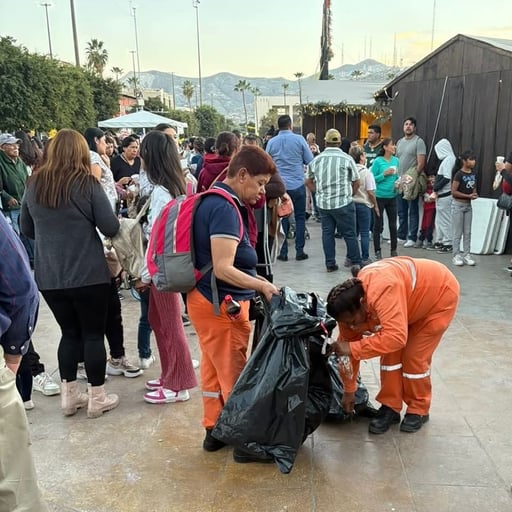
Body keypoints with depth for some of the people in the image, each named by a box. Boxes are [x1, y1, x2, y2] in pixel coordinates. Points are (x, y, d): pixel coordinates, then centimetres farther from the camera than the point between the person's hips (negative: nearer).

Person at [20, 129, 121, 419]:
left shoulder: (35, 185, 4)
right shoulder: (88, 183, -10)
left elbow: (27, 230, 14)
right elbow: (111, 228, -10)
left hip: (49, 276, 4)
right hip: (88, 274, -4)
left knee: (70, 333, 17)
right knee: (94, 333, 8)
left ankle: (69, 395, 25)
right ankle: (97, 398, 17)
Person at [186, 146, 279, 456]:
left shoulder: (214, 201, 10)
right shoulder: (225, 208, -21)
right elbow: (222, 269, -26)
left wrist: (256, 280, 14)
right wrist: (263, 285, -23)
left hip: (207, 300, 10)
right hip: (221, 305, -10)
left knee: (214, 368, 18)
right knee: (234, 374, 6)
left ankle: (214, 429, 31)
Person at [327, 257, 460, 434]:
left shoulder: (383, 292, -45)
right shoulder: (349, 304, -18)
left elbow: (395, 337, -51)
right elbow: (348, 343, -8)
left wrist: (352, 348, -43)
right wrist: (349, 391, -3)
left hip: (441, 294, -6)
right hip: (412, 300, 6)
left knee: (415, 355, -8)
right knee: (390, 353, -2)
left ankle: (418, 410, 13)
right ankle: (390, 407, 13)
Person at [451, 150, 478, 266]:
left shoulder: (474, 173, 4)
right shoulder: (459, 174, -15)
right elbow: (453, 192, -17)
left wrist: (475, 194, -3)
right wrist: (469, 196, -17)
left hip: (468, 206, 6)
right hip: (458, 205, -6)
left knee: (467, 232, 8)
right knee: (458, 233, 0)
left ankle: (466, 255, 15)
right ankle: (457, 256, 7)